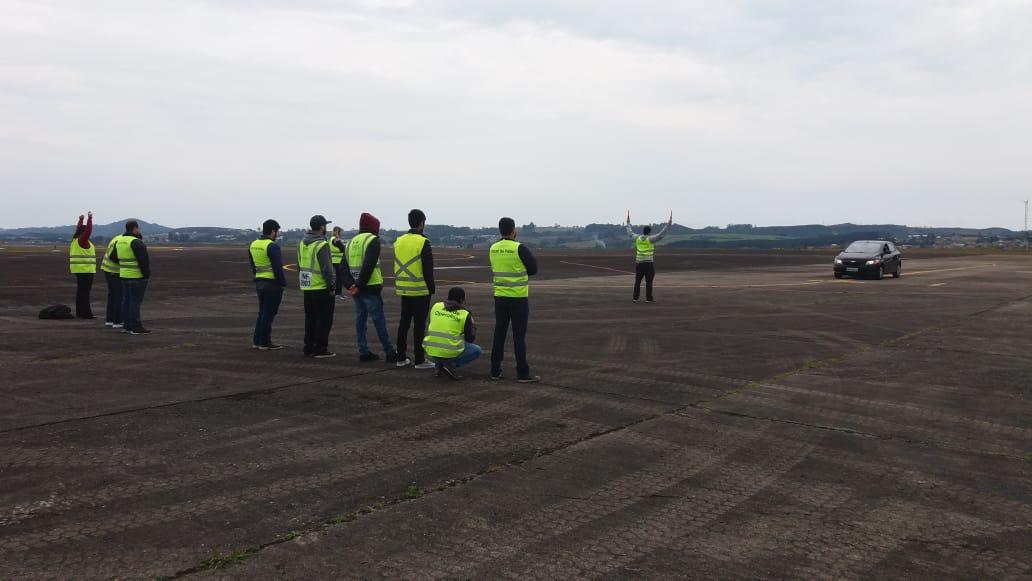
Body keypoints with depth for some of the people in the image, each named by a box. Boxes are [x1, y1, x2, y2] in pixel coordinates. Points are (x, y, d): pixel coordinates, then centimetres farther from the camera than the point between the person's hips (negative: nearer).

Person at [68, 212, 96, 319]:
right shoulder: (82, 241, -12)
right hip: (85, 269, -10)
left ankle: (79, 312, 16)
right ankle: (86, 313, -11)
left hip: (79, 269, 10)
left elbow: (78, 229, 29)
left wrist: (80, 219, 34)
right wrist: (90, 218, -16)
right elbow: (88, 230, -21)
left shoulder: (75, 240, 13)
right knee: (85, 291, -10)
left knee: (80, 291, 13)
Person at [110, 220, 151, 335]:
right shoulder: (136, 242, -16)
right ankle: (136, 327, -6)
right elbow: (143, 260, -20)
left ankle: (128, 326, 16)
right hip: (137, 276, -9)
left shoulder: (119, 241, 11)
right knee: (136, 301, -7)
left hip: (124, 275, 9)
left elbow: (113, 257, 19)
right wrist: (146, 274, -12)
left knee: (126, 300, 11)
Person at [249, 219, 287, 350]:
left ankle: (256, 341, 18)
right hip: (273, 284, -8)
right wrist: (283, 283, -10)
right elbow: (278, 268, -19)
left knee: (262, 313, 17)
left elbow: (253, 266, 16)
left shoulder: (253, 245, 10)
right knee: (269, 314, -1)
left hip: (259, 283, 8)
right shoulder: (272, 246, -16)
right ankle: (265, 343, 3)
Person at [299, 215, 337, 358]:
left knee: (310, 318, 15)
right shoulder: (321, 244, -16)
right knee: (324, 319, 0)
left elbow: (299, 265, 16)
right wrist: (332, 286, -12)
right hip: (321, 288, -8)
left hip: (307, 288, 8)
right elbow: (326, 268, -19)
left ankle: (309, 348, 18)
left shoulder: (302, 243, 10)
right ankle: (320, 349, 0)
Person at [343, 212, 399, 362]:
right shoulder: (373, 240, -8)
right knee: (379, 321, -2)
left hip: (356, 289, 7)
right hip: (370, 288, -7)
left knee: (360, 319, 12)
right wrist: (359, 285, -18)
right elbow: (369, 265, -20)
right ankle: (390, 352, 4)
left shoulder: (351, 242, 15)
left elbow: (344, 266, 7)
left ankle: (364, 352, 13)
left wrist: (350, 285, -3)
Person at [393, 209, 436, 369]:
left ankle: (401, 358, 17)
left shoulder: (399, 241, 8)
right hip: (420, 290, -6)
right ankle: (419, 360, 1)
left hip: (403, 290, 7)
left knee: (404, 323, 13)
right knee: (419, 325, -2)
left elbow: (397, 266, 14)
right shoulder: (423, 242, -13)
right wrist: (431, 289, -5)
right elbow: (428, 269, -14)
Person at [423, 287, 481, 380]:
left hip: (431, 351, 5)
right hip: (450, 353, -4)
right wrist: (474, 327, 29)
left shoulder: (436, 306, 8)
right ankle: (451, 365, 0)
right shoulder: (465, 314, -1)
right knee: (477, 350, 18)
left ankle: (439, 365, 15)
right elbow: (470, 339, 8)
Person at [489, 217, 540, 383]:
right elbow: (533, 269, -8)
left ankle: (495, 371, 14)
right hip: (518, 298, -5)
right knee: (519, 336, -2)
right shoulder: (520, 249, -14)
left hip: (500, 297, 5)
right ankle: (523, 373, 1)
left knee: (499, 334, 11)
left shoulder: (493, 249, 5)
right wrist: (522, 272, 5)